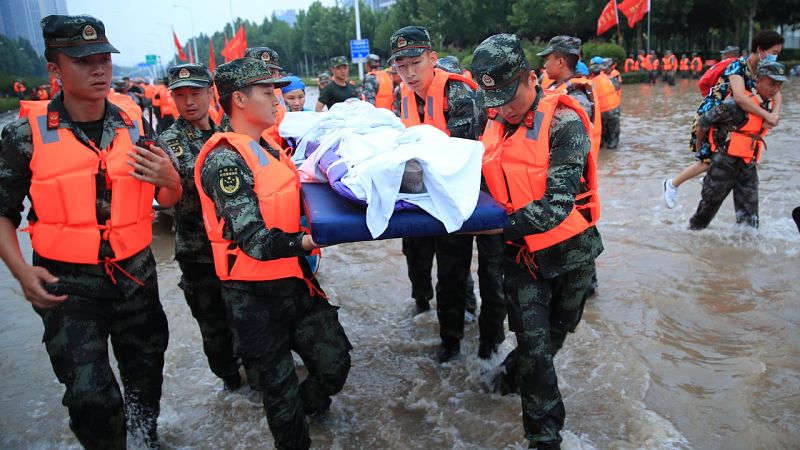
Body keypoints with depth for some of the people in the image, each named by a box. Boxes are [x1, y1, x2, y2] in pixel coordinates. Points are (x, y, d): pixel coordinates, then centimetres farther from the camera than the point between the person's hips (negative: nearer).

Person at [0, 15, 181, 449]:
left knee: (146, 373, 18)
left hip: (136, 274, 3)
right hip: (68, 283, -3)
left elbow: (168, 201, 7)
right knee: (91, 397, -9)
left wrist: (170, 181, -16)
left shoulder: (136, 124, -1)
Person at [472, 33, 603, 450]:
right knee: (535, 346, 0)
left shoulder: (563, 122, -18)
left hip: (570, 248, -2)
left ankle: (515, 371, 49)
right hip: (522, 251, 2)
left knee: (554, 334, 18)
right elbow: (488, 181, 8)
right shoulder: (495, 124, 0)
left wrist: (500, 227, -24)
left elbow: (556, 204, -25)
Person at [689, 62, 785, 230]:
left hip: (749, 166, 6)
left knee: (749, 220, 1)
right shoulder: (739, 103, -17)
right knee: (708, 207, 7)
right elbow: (703, 121, -11)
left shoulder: (768, 104, 8)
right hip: (725, 163, -6)